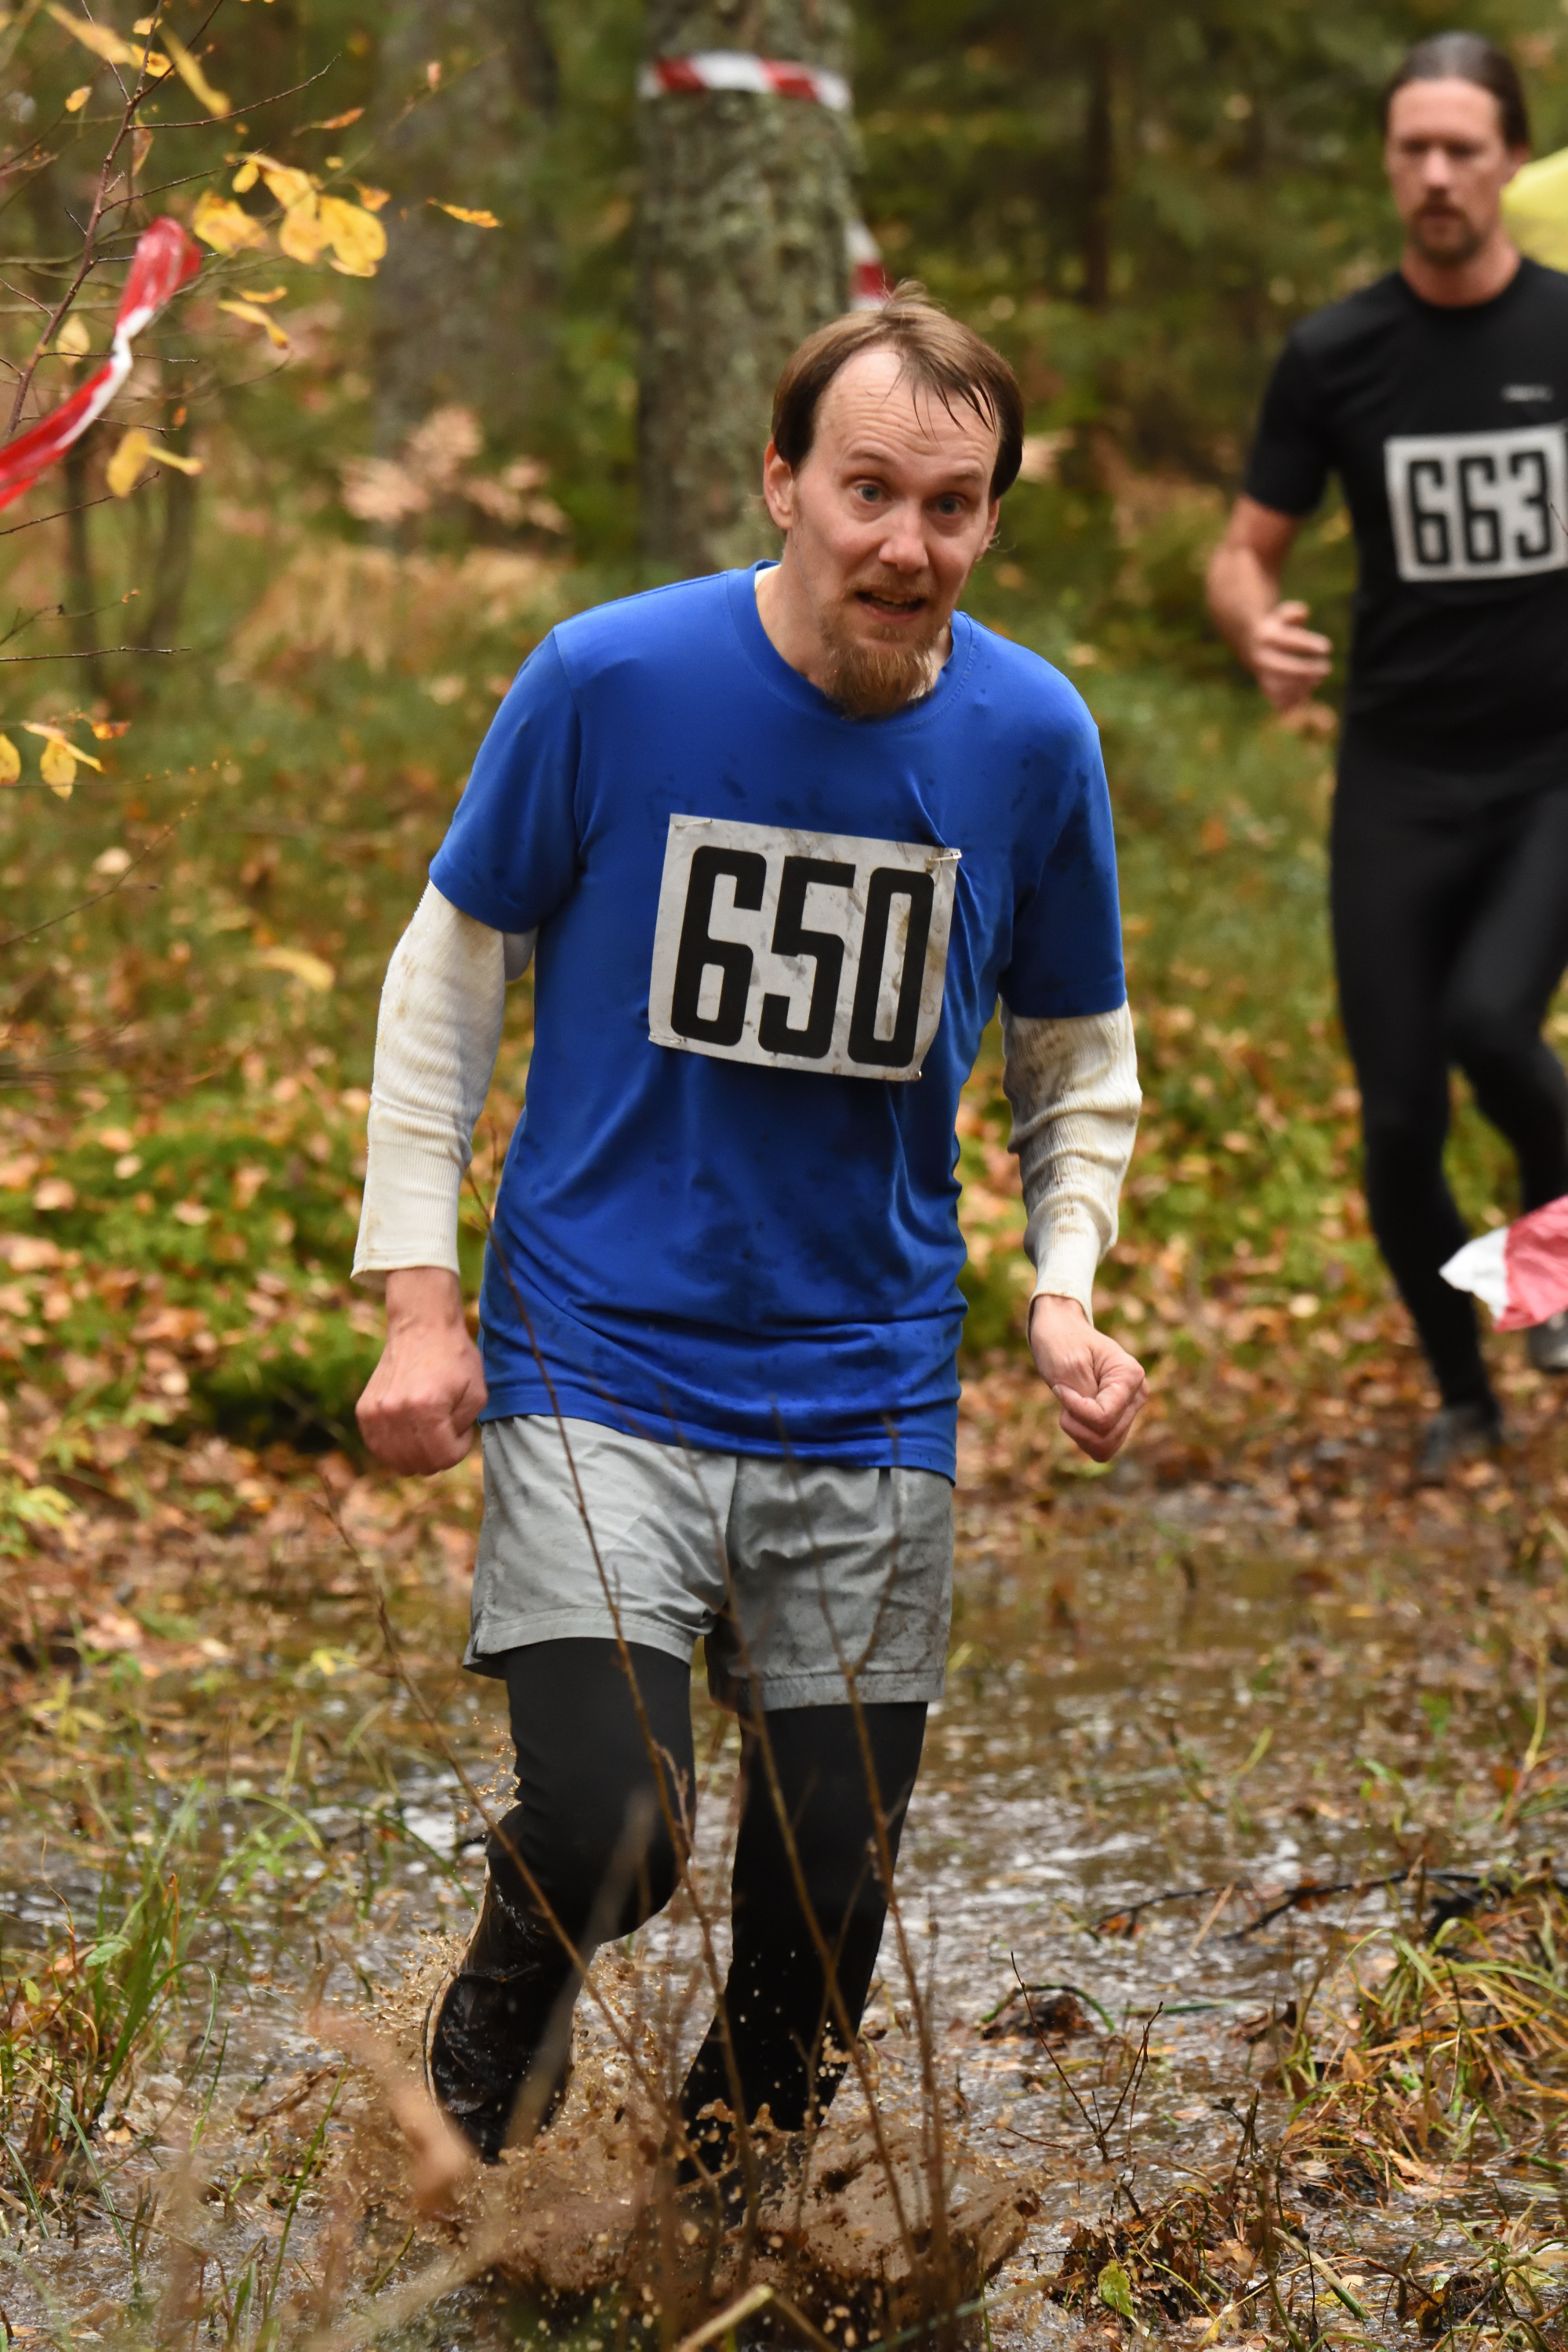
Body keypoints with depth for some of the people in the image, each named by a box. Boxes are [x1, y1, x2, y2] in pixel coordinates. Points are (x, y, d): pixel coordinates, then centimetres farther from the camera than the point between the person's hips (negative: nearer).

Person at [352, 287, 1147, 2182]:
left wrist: (1064, 1293, -3)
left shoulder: (1030, 740, -2)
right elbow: (450, 965, 2)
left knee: (826, 1916, 5)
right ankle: (494, 2034, 15)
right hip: (598, 1365, -3)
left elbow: (1078, 1054, 13)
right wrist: (419, 1295, -3)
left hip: (870, 1397, 3)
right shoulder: (610, 680, -10)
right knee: (606, 1837, -19)